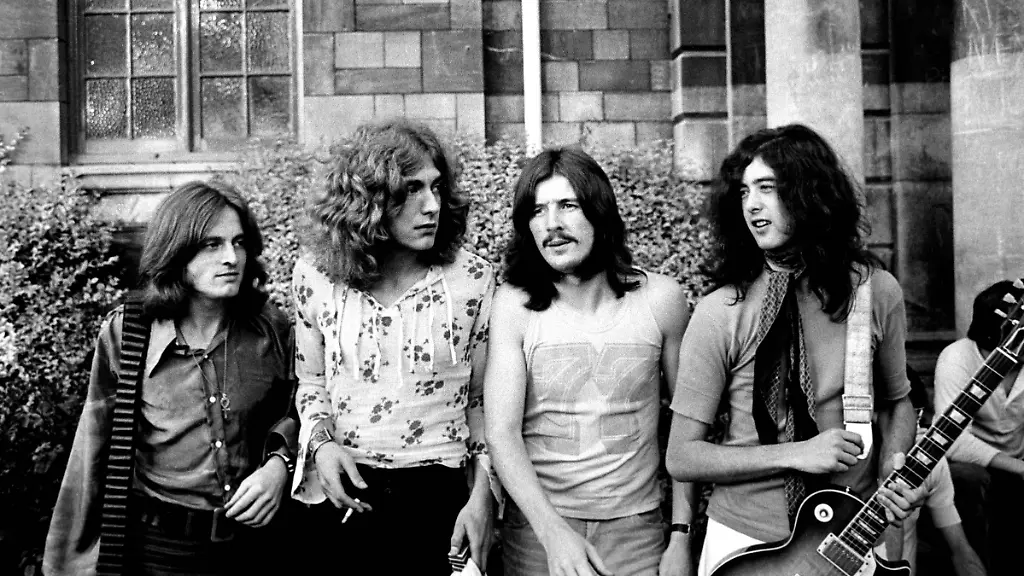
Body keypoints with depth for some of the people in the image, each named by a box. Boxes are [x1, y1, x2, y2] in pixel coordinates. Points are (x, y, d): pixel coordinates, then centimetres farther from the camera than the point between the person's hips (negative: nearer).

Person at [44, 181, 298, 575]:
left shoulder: (272, 330, -5)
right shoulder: (125, 333, -8)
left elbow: (294, 413, 8)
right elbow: (97, 447, -2)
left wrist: (279, 463, -13)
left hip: (249, 541, 2)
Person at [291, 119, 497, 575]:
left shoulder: (472, 278, -7)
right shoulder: (316, 274, -4)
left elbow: (482, 399, 1)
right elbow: (311, 380, 9)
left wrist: (482, 495, -5)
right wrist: (321, 441, -9)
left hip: (439, 496, -1)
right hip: (343, 493, 1)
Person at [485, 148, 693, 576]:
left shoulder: (660, 298, -5)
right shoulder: (514, 304, -7)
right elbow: (502, 433, -12)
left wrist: (681, 535, -2)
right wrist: (554, 532, -23)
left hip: (636, 529, 1)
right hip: (536, 527, 0)